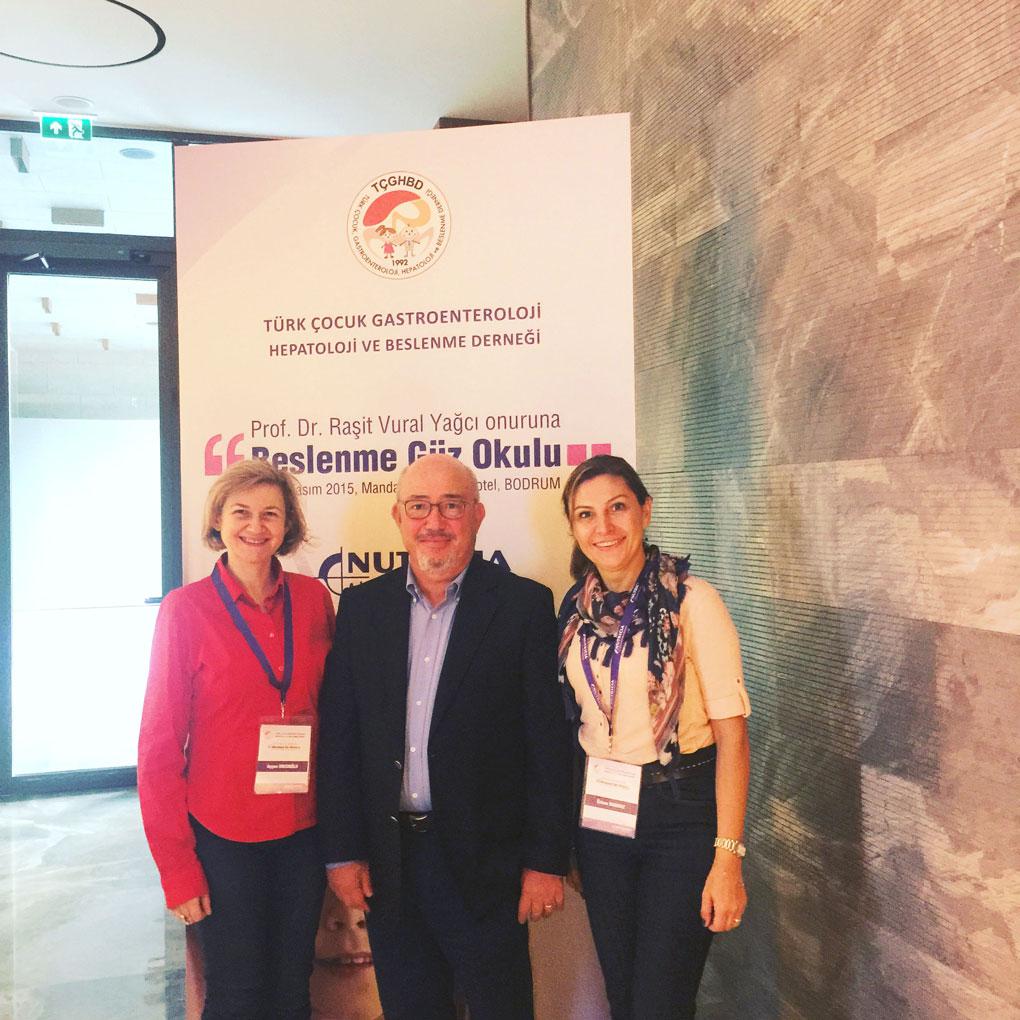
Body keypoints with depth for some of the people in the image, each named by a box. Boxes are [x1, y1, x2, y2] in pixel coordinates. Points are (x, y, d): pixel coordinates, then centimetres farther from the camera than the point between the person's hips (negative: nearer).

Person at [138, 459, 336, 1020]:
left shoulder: (313, 598, -2)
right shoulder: (186, 608, -11)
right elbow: (160, 742, -7)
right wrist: (177, 867, -8)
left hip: (303, 831, 3)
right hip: (223, 836, -3)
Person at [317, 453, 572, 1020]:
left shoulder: (525, 605, -7)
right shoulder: (362, 606, 3)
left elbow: (549, 742, -7)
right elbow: (339, 735, 4)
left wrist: (547, 860, -8)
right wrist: (343, 850, 2)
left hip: (485, 861, -3)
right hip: (388, 863, 4)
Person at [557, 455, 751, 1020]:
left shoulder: (690, 600, -13)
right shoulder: (576, 607, 3)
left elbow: (731, 731, -14)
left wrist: (727, 857, -17)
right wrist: (565, 841, 11)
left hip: (681, 814, -5)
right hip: (599, 814, 5)